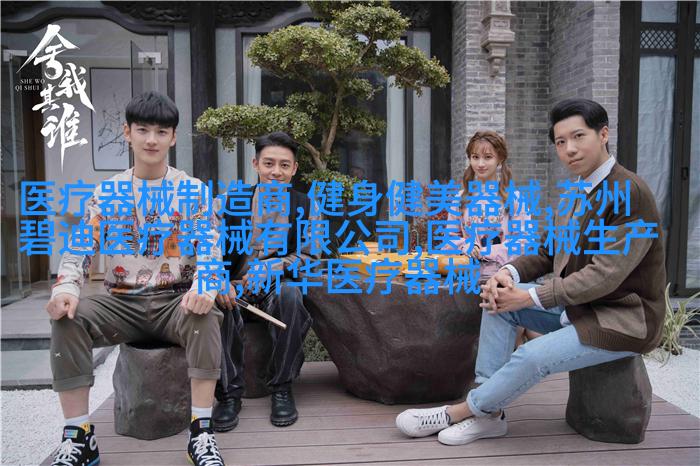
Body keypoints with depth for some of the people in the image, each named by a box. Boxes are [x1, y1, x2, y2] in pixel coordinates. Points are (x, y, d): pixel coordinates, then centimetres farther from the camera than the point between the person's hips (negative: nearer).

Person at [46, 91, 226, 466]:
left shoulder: (193, 190, 1)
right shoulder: (106, 193, 7)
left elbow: (210, 249, -8)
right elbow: (79, 250, 3)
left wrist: (203, 288, -31)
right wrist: (65, 288, -20)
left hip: (176, 301, -2)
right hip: (121, 303, 3)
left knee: (206, 316, -34)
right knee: (68, 318, -25)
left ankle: (201, 431, -26)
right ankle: (78, 436, -15)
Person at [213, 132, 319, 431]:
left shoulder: (304, 207, 5)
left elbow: (311, 257, 2)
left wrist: (273, 267, -16)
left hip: (277, 287, 0)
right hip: (235, 287, 1)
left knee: (290, 294, -35)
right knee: (218, 305, -33)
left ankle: (282, 388, -18)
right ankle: (229, 392, -16)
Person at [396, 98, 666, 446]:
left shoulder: (630, 193, -19)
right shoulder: (579, 191, 9)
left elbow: (604, 275, -25)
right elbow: (546, 252, 9)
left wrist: (529, 298, -24)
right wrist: (509, 274, -13)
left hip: (621, 319, -8)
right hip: (577, 305, 9)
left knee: (530, 357, -27)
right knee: (500, 296, -6)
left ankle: (464, 411, -1)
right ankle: (490, 413, -5)